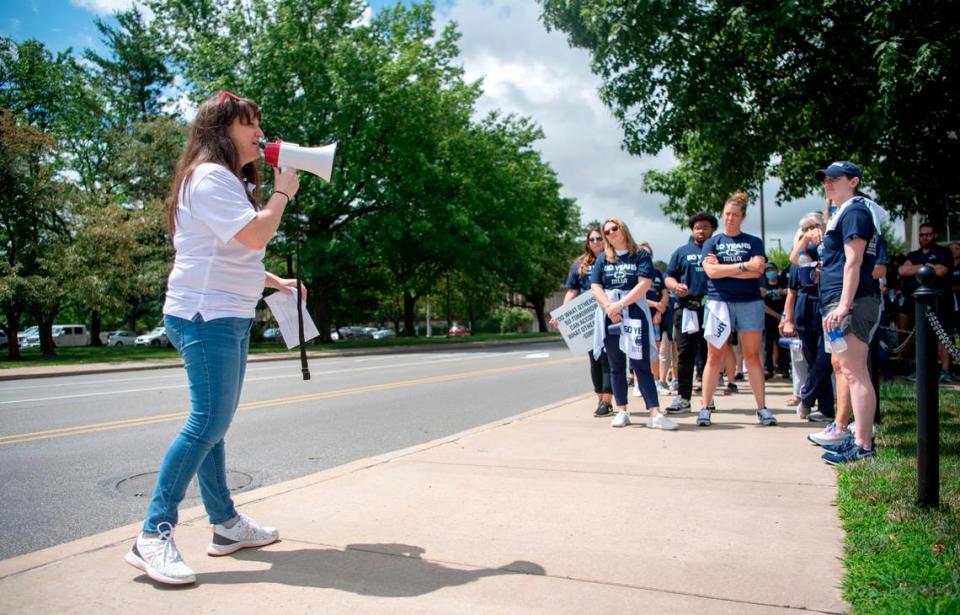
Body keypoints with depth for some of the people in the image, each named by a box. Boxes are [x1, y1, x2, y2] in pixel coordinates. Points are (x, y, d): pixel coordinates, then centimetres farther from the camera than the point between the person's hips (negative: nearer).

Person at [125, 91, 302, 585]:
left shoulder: (229, 181, 23)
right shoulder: (209, 177, -10)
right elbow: (255, 237, -21)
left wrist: (275, 281, 23)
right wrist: (282, 193, -6)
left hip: (229, 317, 11)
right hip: (207, 317, -10)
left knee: (212, 424, 12)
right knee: (208, 424, -14)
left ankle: (226, 524, 19)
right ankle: (153, 536, -6)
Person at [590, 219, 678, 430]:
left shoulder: (641, 255, 3)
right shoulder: (602, 258, 12)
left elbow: (644, 284, -9)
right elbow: (595, 286, 3)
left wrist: (620, 304, -16)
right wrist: (609, 307, -13)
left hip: (635, 315, -3)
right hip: (609, 317, 3)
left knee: (642, 365, -7)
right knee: (616, 366, 8)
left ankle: (655, 415, -10)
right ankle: (622, 412, 14)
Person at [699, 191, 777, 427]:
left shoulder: (754, 242, 9)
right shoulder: (711, 242, 9)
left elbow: (757, 270, -7)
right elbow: (711, 271, -7)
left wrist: (723, 269, -9)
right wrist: (743, 266, -8)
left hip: (749, 303, 0)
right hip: (718, 302, 0)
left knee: (752, 356, 3)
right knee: (714, 357, 0)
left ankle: (762, 408, 7)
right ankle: (705, 408, 2)